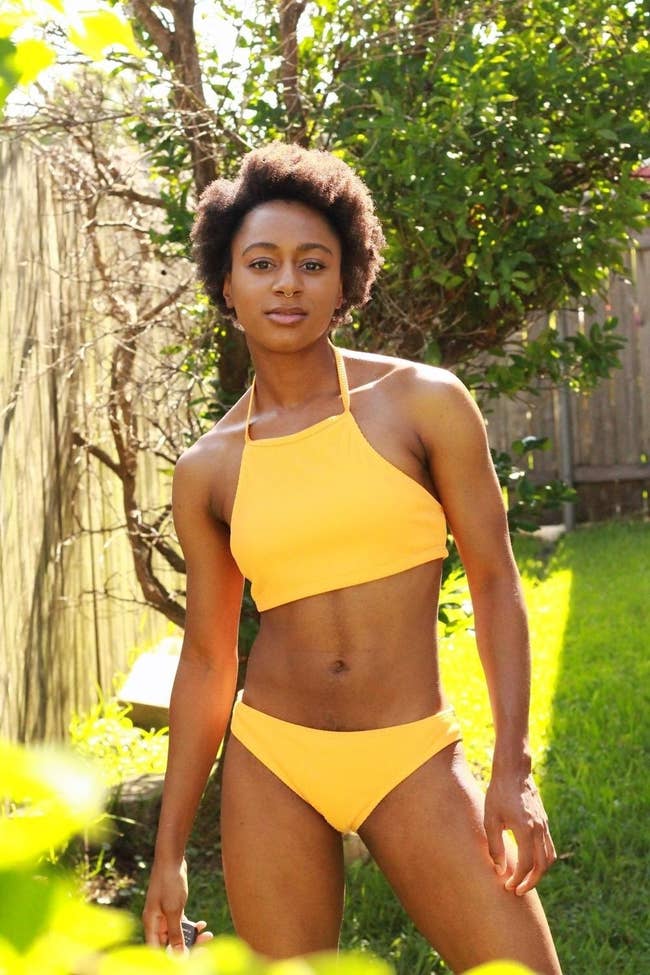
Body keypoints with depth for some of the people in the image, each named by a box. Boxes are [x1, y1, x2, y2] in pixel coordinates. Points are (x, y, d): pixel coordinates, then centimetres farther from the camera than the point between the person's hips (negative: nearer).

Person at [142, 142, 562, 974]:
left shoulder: (423, 402, -3)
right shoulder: (208, 469, 3)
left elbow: (493, 581, 0)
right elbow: (206, 657, 9)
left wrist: (513, 769, -9)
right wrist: (168, 851, 10)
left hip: (413, 762, -2)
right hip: (271, 761, 2)